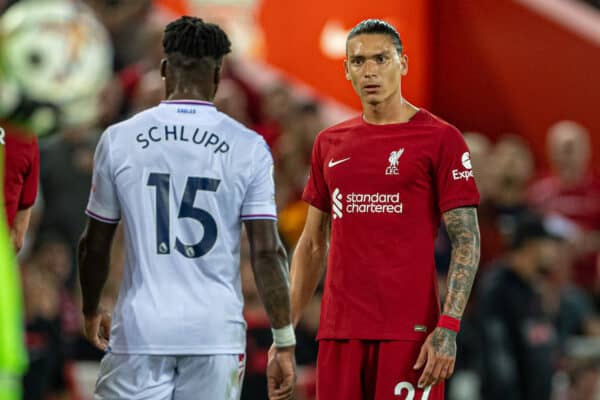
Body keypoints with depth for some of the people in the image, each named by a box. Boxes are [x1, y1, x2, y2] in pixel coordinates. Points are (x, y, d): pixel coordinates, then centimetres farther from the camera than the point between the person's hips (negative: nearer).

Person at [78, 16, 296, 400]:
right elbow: (267, 251, -4)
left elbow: (94, 245, 9)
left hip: (141, 329, 0)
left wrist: (91, 311, 26)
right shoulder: (248, 147, -1)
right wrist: (285, 343, 1)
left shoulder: (119, 139, 2)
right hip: (216, 335, 0)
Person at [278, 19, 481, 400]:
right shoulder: (329, 143, 14)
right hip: (339, 331, 5)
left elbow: (467, 241, -5)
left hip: (409, 332, -5)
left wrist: (448, 328, -15)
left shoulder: (440, 139, -3)